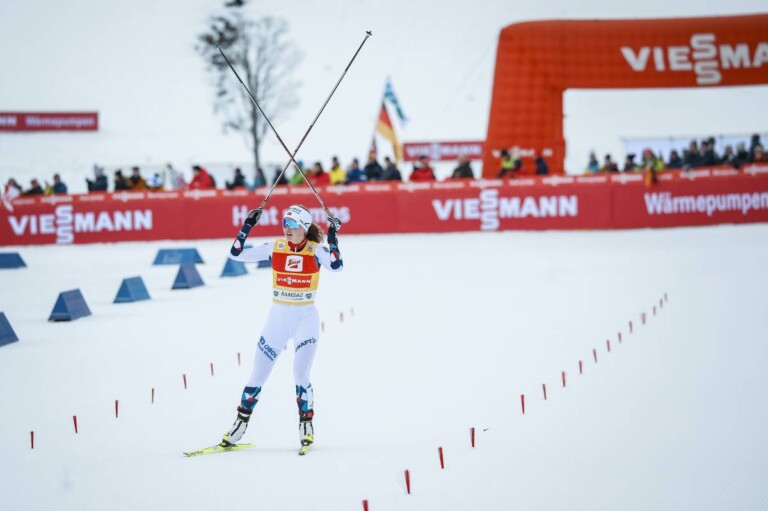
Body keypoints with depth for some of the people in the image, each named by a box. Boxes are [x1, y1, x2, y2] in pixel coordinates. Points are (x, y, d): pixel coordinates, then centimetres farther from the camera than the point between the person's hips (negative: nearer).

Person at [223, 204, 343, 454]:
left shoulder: (315, 250, -6)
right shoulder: (275, 248, 0)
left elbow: (336, 266, -24)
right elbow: (236, 253, -2)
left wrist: (332, 237, -27)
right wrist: (247, 226, -10)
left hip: (306, 319, -3)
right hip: (277, 318, 3)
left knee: (300, 375, -13)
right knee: (257, 377, 5)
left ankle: (306, 425, 4)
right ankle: (240, 424, 16)